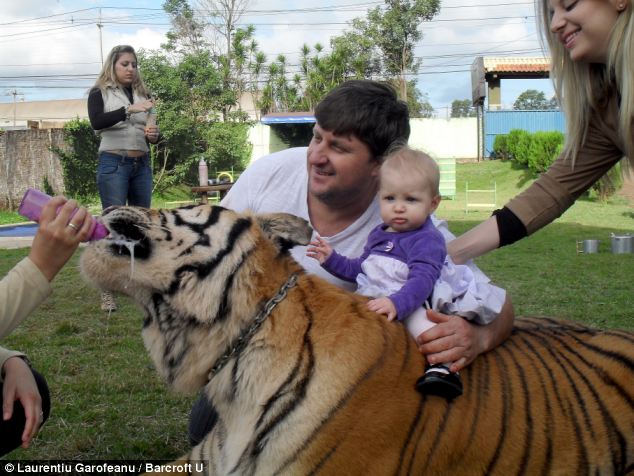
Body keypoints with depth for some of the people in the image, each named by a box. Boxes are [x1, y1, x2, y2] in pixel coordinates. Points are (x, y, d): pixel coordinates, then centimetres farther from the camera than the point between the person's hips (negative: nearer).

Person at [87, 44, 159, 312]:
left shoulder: (143, 94, 12)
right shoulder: (100, 93, 0)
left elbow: (153, 132, 15)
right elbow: (97, 123, -19)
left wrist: (154, 136, -9)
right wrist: (129, 109, -30)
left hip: (142, 164, 5)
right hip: (113, 164, -5)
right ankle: (107, 290, -4)